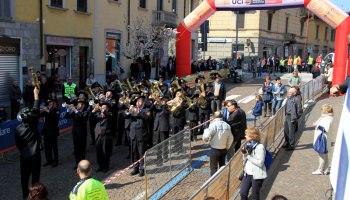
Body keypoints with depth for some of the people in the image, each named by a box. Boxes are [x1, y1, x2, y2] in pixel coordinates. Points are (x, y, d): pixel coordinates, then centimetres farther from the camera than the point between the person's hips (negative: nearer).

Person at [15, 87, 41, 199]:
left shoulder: (18, 129, -3)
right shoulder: (33, 126, -13)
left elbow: (18, 144, 5)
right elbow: (36, 110, -9)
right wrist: (36, 95, -5)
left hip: (23, 155, 4)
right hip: (34, 155, -4)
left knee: (24, 175, 13)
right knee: (35, 175, 3)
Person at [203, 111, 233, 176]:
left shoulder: (213, 124, -17)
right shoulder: (227, 125, -1)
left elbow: (206, 136, -20)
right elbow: (231, 139, 4)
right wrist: (227, 147, 17)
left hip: (215, 149, -5)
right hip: (224, 149, 5)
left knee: (213, 167, 2)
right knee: (222, 165, 20)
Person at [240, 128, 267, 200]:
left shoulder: (260, 147, -14)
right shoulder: (248, 145, 9)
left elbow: (260, 163, -21)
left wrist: (248, 156, -18)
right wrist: (244, 155, -5)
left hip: (257, 175, -7)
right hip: (247, 174, 7)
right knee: (243, 193, 5)